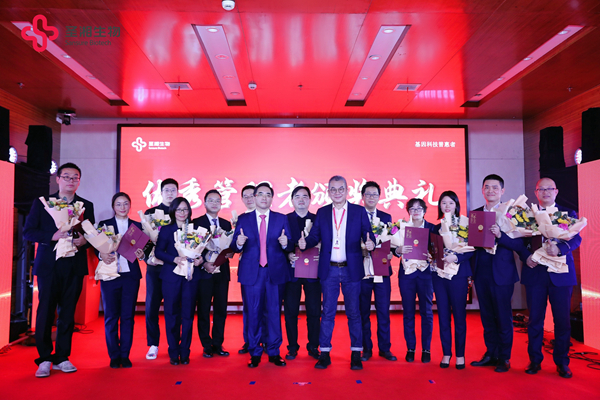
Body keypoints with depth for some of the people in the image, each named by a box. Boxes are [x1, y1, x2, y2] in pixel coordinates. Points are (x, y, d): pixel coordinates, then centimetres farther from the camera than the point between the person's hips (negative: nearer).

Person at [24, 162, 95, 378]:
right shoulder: (42, 202, 6)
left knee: (68, 313, 6)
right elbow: (28, 232, 1)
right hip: (48, 265, -1)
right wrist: (52, 236, -15)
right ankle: (44, 359, 13)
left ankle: (62, 358, 17)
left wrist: (84, 240, -12)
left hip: (74, 266, 2)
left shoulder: (86, 205, 11)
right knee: (45, 311, 0)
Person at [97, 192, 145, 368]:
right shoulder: (104, 225, 6)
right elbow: (97, 248, 1)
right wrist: (102, 255, -20)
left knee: (128, 316, 4)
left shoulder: (137, 226, 10)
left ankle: (125, 355, 15)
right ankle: (114, 355, 16)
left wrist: (141, 255, -15)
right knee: (111, 316, 4)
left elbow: (141, 250, 7)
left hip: (131, 275, 1)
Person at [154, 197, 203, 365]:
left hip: (191, 276, 1)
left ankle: (185, 353, 16)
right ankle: (173, 353, 17)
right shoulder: (166, 230, 5)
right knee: (172, 315, 5)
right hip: (171, 277, -1)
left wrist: (200, 259, -13)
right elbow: (158, 251, -3)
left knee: (188, 315, 4)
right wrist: (174, 259, -17)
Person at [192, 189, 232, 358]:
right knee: (203, 310, 3)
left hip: (222, 272, 3)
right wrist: (205, 263, -15)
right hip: (203, 272, -3)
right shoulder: (196, 223, 2)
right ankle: (207, 346, 14)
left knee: (221, 310, 6)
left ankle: (218, 344, 17)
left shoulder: (226, 224, 13)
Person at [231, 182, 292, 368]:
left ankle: (274, 352, 18)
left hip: (275, 272, 0)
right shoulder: (243, 219, 7)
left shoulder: (281, 219, 7)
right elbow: (235, 247, 2)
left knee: (274, 312, 5)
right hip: (251, 272, 0)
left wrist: (285, 243, -21)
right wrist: (238, 243, -20)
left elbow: (289, 245, 2)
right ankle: (254, 353, 19)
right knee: (253, 313, 5)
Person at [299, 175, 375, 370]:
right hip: (329, 270, 1)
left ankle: (356, 354, 18)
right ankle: (324, 353, 17)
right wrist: (305, 242, -18)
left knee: (353, 312, 6)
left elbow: (367, 234, -1)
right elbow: (314, 236, 3)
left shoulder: (359, 211, 3)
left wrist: (370, 243, -23)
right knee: (327, 312, 7)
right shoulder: (322, 213, 7)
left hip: (351, 269, -1)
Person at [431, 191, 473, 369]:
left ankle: (460, 354, 16)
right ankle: (446, 353, 18)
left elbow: (471, 250, -7)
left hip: (458, 274, -3)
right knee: (443, 315, 8)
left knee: (459, 315, 3)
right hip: (439, 274, 4)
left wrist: (456, 257, -21)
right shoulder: (436, 228, 12)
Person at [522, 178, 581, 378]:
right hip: (535, 272, 0)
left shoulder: (569, 214, 7)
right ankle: (535, 360, 19)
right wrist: (526, 256, -14)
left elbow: (576, 238, -6)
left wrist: (560, 248, -25)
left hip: (561, 272, 0)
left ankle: (562, 362, 20)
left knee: (562, 319, 4)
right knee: (535, 319, 6)